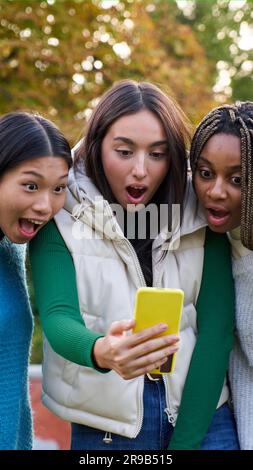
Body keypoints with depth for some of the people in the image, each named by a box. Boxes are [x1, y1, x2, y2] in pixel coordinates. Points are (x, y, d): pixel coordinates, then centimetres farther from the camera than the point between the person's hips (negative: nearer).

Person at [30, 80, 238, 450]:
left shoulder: (201, 220, -4)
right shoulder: (62, 220, -8)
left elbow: (216, 330, -8)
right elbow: (57, 318, -20)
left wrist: (187, 438, -14)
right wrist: (101, 352, -42)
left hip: (201, 419, 1)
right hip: (103, 431, 0)